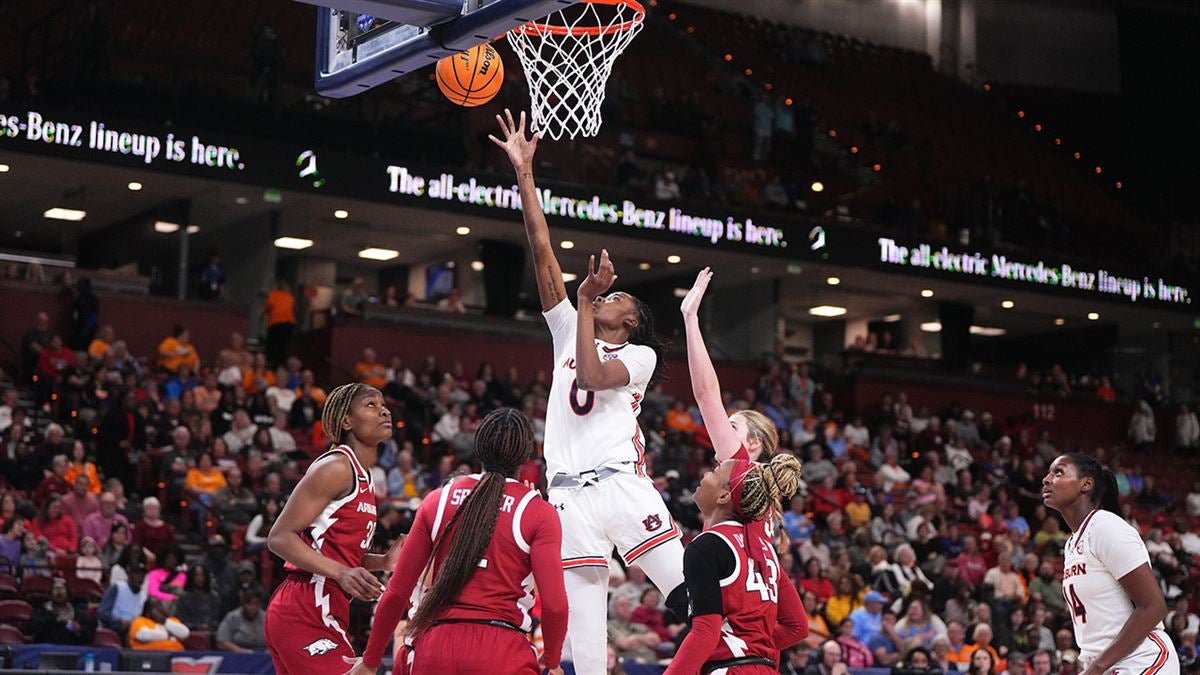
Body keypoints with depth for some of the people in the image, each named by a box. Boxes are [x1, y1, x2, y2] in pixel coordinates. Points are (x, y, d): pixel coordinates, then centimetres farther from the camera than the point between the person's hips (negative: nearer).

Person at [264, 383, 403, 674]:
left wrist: (384, 561, 11)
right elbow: (280, 538, -16)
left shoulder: (364, 477, 18)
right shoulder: (336, 466, -10)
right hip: (305, 614, -10)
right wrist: (340, 572, -26)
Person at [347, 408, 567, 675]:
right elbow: (555, 604, -6)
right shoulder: (538, 513, 2)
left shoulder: (438, 500, 11)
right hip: (502, 653, -3)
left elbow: (397, 592, 11)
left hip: (436, 650, 3)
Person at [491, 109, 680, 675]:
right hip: (568, 494, 4)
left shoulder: (640, 355, 10)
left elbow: (593, 376, -12)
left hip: (621, 483, -4)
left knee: (689, 595, -14)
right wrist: (523, 173, 11)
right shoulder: (571, 332, 22)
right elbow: (543, 253, 16)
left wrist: (587, 302, -5)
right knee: (582, 627, -1)